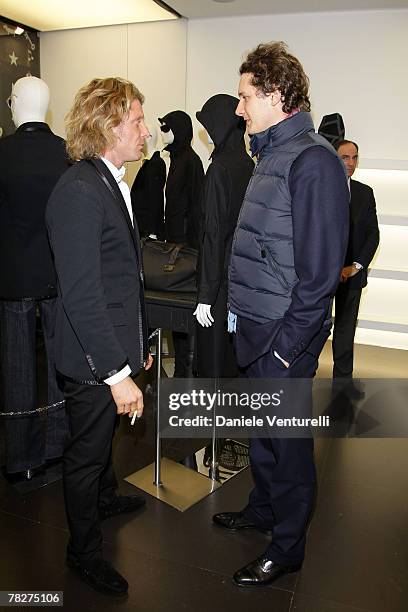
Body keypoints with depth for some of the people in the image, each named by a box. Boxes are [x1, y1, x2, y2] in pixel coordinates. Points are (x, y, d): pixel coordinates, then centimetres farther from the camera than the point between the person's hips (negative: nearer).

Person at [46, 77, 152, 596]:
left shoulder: (112, 183, 8)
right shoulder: (78, 192, -23)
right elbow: (82, 296, -28)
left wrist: (137, 343, 16)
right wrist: (117, 372, -27)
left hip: (117, 346, 9)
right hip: (93, 359, -9)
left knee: (103, 436, 29)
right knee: (86, 452, 12)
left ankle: (104, 496, 55)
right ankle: (83, 551, 34)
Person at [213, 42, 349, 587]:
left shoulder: (312, 159, -16)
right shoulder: (273, 154, 13)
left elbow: (321, 267, -21)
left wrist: (287, 340, -18)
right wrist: (244, 314, 14)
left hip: (285, 337, -9)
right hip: (255, 328, 9)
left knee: (288, 441, 8)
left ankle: (288, 547, 28)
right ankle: (264, 507, 44)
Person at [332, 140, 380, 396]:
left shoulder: (365, 193, 9)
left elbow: (373, 233, 6)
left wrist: (356, 266, -6)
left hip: (352, 272, 3)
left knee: (346, 327, 9)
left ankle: (343, 378, 19)